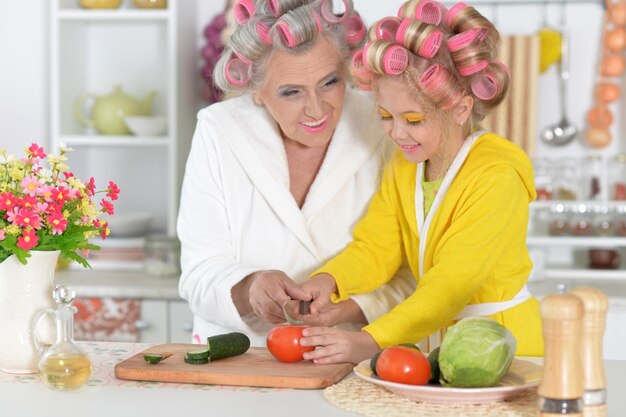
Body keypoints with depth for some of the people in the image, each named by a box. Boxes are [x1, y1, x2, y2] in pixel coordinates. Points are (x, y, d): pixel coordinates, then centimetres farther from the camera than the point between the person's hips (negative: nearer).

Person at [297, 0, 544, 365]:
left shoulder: (497, 177, -18)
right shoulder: (403, 167, 9)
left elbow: (453, 283, -25)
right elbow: (375, 247, 5)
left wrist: (371, 341, -34)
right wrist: (329, 279, -17)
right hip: (437, 341, 6)